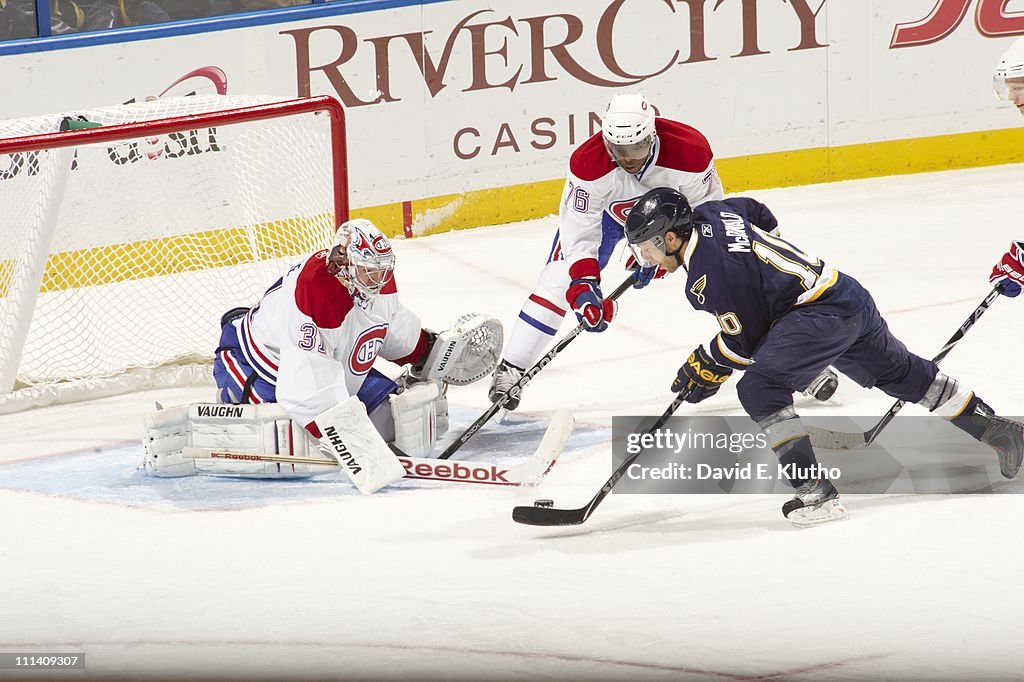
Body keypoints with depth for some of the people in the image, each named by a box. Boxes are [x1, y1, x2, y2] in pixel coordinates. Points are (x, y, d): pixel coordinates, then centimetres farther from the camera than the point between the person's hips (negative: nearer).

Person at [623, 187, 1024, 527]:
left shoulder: (707, 272, -18)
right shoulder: (710, 214, 7)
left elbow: (746, 339, -13)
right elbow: (761, 216, 29)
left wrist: (706, 368, 1)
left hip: (820, 314, -10)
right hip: (850, 295, 10)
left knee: (759, 389, -16)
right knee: (901, 373, 26)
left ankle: (815, 491, -19)